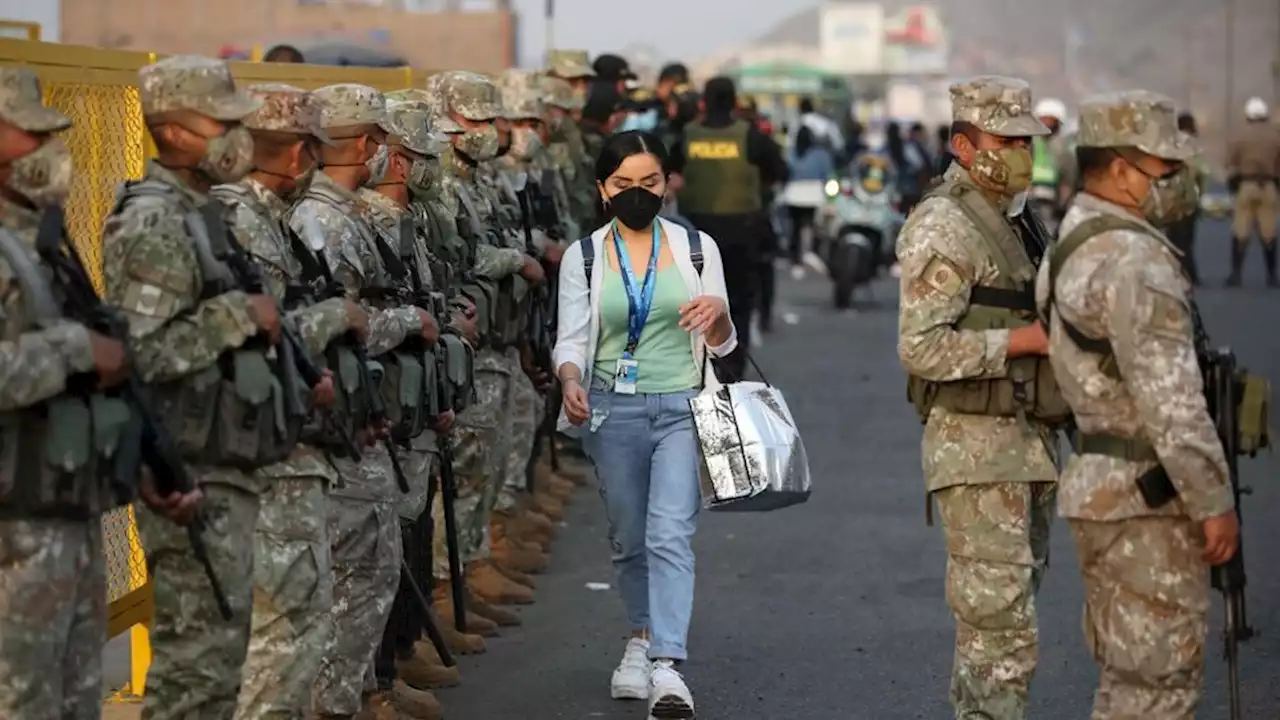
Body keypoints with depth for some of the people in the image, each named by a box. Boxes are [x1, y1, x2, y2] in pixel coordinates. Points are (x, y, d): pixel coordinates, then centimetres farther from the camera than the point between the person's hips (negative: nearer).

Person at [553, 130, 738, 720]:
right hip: (614, 411, 2)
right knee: (629, 539, 13)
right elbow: (571, 339, 2)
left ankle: (666, 667, -23)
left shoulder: (697, 248, 3)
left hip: (682, 408, -2)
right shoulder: (583, 257, 2)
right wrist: (570, 381, -20)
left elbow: (722, 344, 7)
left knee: (670, 534, -16)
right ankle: (643, 637, 35)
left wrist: (718, 313, -16)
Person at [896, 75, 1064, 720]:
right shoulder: (942, 227, -13)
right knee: (1001, 626, -11)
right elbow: (921, 347, -22)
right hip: (977, 448, -9)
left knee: (996, 619, 14)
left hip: (1027, 443, 9)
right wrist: (1028, 339, -20)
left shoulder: (1011, 223, 17)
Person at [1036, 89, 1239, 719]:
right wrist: (1214, 501, -17)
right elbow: (1169, 397, -22)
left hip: (1098, 486, 10)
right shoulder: (1133, 258, -18)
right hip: (1148, 497, -10)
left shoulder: (1069, 245, 15)